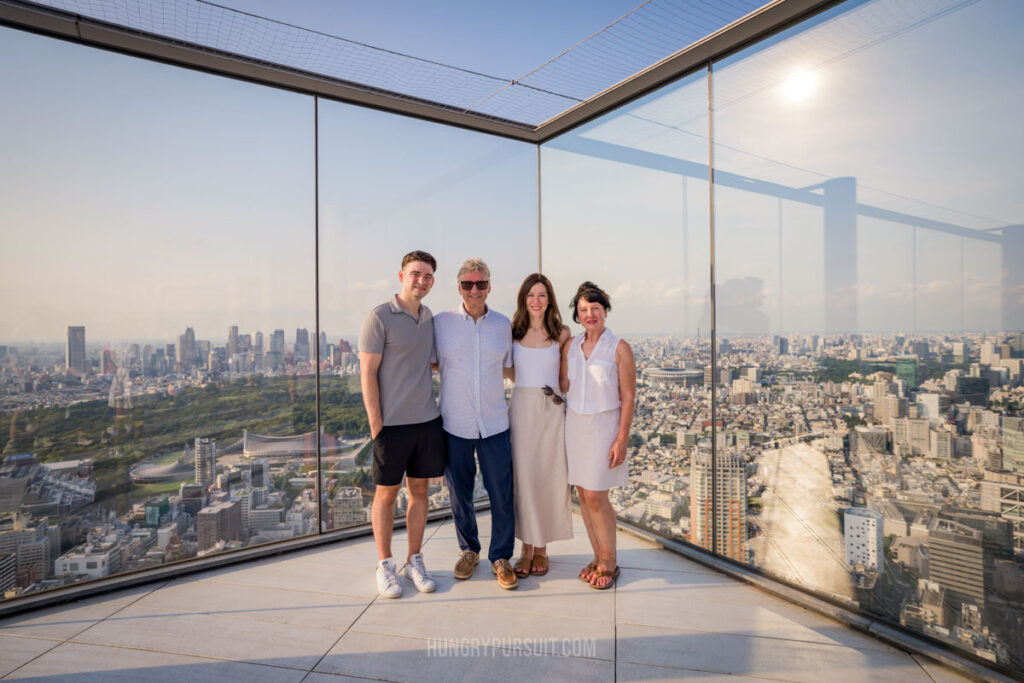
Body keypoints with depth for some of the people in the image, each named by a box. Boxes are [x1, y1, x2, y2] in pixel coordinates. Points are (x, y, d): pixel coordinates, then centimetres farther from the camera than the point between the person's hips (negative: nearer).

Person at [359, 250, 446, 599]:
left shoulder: (429, 317, 9)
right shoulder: (379, 317, -9)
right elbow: (367, 374, -11)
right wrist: (376, 425, -12)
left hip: (427, 420, 6)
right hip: (392, 424, -5)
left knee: (419, 490, 13)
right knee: (386, 493, 8)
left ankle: (414, 561, 28)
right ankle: (385, 565, 26)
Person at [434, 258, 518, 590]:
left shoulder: (503, 324, 4)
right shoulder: (441, 322, -1)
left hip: (494, 423, 1)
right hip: (455, 423, 0)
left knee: (502, 494, 5)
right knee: (460, 494, 13)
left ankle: (501, 557, 25)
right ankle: (469, 550, 36)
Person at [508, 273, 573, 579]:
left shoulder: (562, 334, 2)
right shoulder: (513, 332, 3)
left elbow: (565, 379, 8)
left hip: (552, 411, 0)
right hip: (521, 408, 0)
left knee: (548, 478, 5)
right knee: (523, 477, 4)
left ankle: (542, 548, 22)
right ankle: (526, 547, 19)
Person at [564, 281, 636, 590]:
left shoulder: (619, 348, -8)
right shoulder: (570, 346, 6)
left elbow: (628, 397, -8)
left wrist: (621, 440, -12)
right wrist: (563, 426, 7)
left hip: (603, 426, -5)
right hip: (574, 424, 5)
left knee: (596, 497, -4)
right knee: (582, 494, 9)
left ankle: (609, 563, 16)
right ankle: (597, 557, 25)